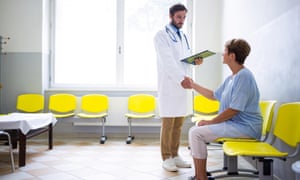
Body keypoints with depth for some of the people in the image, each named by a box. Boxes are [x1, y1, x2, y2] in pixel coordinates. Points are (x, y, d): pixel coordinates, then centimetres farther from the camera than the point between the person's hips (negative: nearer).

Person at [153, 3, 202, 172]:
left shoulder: (183, 36, 19)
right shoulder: (161, 35, -4)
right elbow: (167, 61, -16)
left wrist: (195, 61, -2)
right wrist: (181, 78, -25)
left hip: (182, 84, 7)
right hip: (169, 84, -7)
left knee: (179, 123, 9)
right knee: (168, 123, -3)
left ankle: (175, 155, 19)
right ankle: (166, 158, 7)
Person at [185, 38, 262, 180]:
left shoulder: (244, 76, -18)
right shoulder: (231, 78, 15)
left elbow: (234, 109, -22)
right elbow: (214, 95, 26)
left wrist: (211, 122, -13)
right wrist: (193, 85, 27)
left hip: (244, 127, -10)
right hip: (232, 123, 10)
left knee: (196, 133, -16)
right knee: (194, 130, 6)